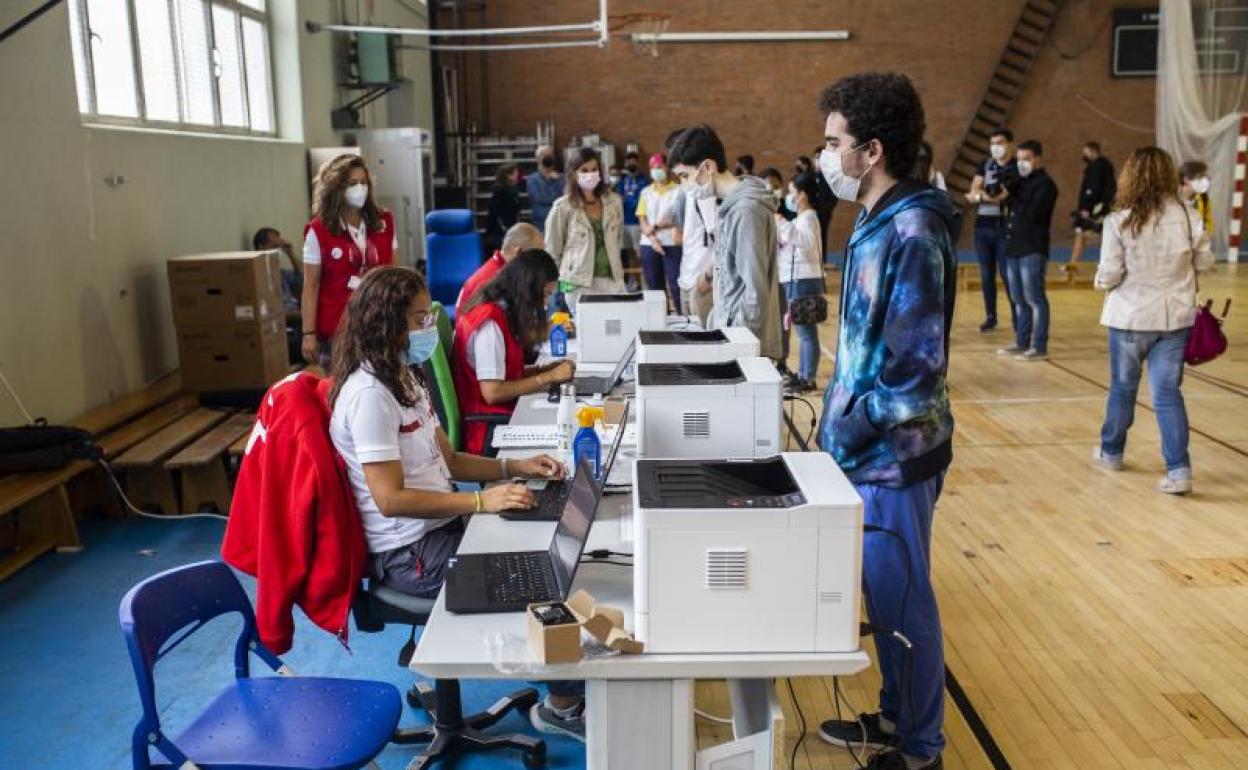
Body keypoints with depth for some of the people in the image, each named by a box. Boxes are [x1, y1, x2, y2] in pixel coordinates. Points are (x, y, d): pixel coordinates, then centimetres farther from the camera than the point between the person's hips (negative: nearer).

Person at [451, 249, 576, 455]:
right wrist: (548, 377, -13)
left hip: (504, 413, 9)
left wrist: (547, 369, 2)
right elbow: (492, 392, -21)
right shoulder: (490, 322, -18)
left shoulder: (502, 312, 10)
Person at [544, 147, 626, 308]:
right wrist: (561, 279, 2)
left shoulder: (614, 202, 7)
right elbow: (552, 249, 1)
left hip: (612, 279, 4)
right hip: (578, 283, -3)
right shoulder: (563, 207, -4)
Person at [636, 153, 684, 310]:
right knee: (654, 286, 8)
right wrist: (653, 239, -10)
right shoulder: (646, 192, 12)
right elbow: (642, 220, 5)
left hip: (672, 244, -4)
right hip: (649, 245, 4)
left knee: (676, 285, -5)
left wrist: (656, 227, -13)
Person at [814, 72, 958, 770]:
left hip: (894, 454, -9)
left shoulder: (912, 234, -21)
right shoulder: (879, 223, 9)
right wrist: (842, 421, 12)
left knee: (901, 601, 6)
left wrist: (849, 429, -17)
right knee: (884, 596, 20)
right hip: (871, 448, 9)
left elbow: (917, 365, -24)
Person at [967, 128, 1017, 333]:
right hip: (982, 227, 4)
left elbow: (1014, 196, -14)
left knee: (1007, 273, -4)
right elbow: (972, 194, 3)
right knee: (986, 274, 7)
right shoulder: (984, 166, 12)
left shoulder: (1017, 169, -2)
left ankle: (1016, 316, 5)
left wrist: (980, 196, -13)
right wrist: (983, 195, -19)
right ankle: (990, 316, 14)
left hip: (1005, 228, -4)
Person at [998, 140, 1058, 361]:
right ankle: (1022, 342, 21)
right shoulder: (1021, 182, 19)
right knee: (1019, 299, 12)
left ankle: (1039, 347, -3)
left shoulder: (1045, 184, -6)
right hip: (1014, 247, 8)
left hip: (1033, 250, -8)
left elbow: (1033, 212, -18)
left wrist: (1012, 200, -10)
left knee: (1034, 299, -6)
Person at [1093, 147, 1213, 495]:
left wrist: (1101, 281, 7)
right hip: (1176, 317, 2)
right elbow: (1204, 262, 5)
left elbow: (1109, 275, -15)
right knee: (1168, 392, 5)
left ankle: (1111, 452, 33)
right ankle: (1179, 469, -2)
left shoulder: (1119, 221, -14)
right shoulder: (1188, 216, -5)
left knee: (1123, 387, 16)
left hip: (1131, 317, -2)